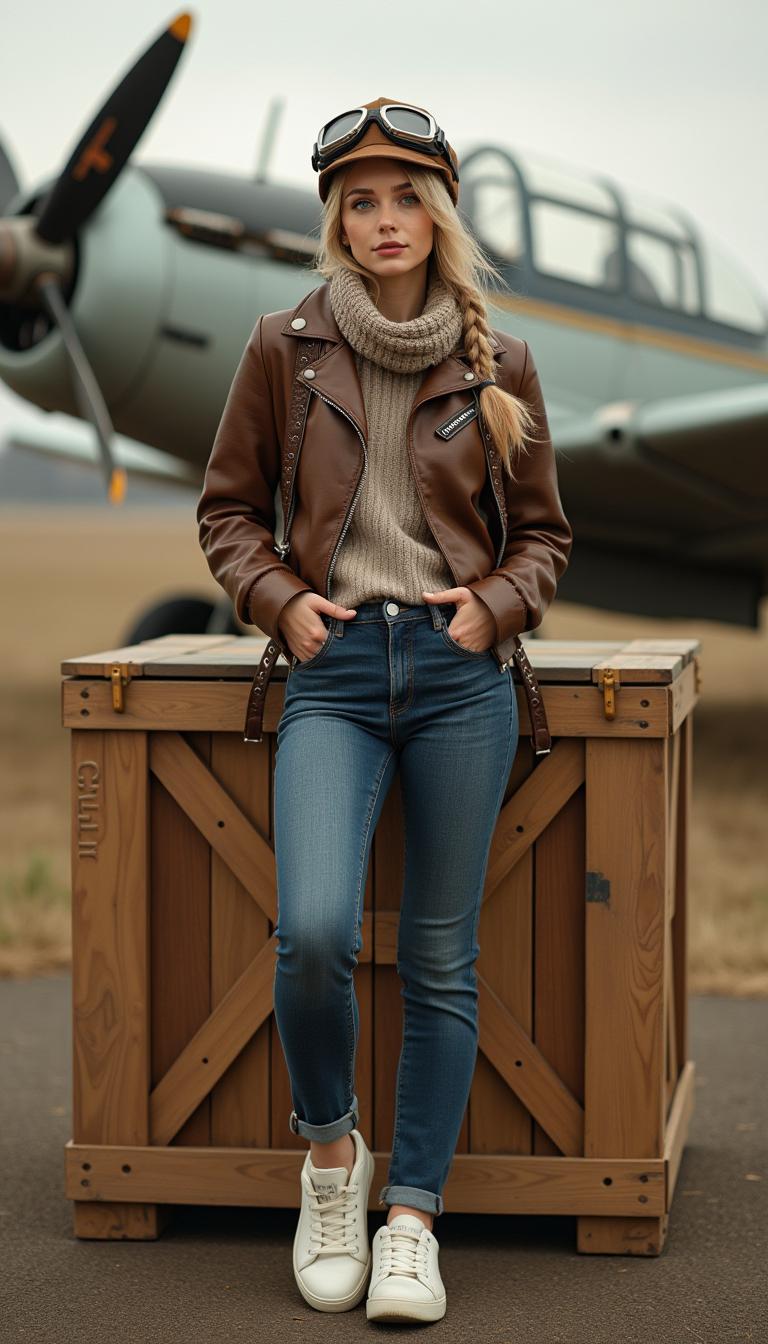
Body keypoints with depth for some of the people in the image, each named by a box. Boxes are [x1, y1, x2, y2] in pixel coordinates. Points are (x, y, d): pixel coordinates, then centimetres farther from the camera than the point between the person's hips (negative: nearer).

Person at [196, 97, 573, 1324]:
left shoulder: (497, 366, 6)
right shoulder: (286, 349, 4)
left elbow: (544, 531, 15)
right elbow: (229, 509, 12)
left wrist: (494, 605, -3)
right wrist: (279, 600, -4)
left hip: (462, 675, 1)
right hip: (334, 671, -1)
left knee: (441, 959, 3)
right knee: (313, 933, -18)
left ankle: (413, 1214, 15)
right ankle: (329, 1147, 10)